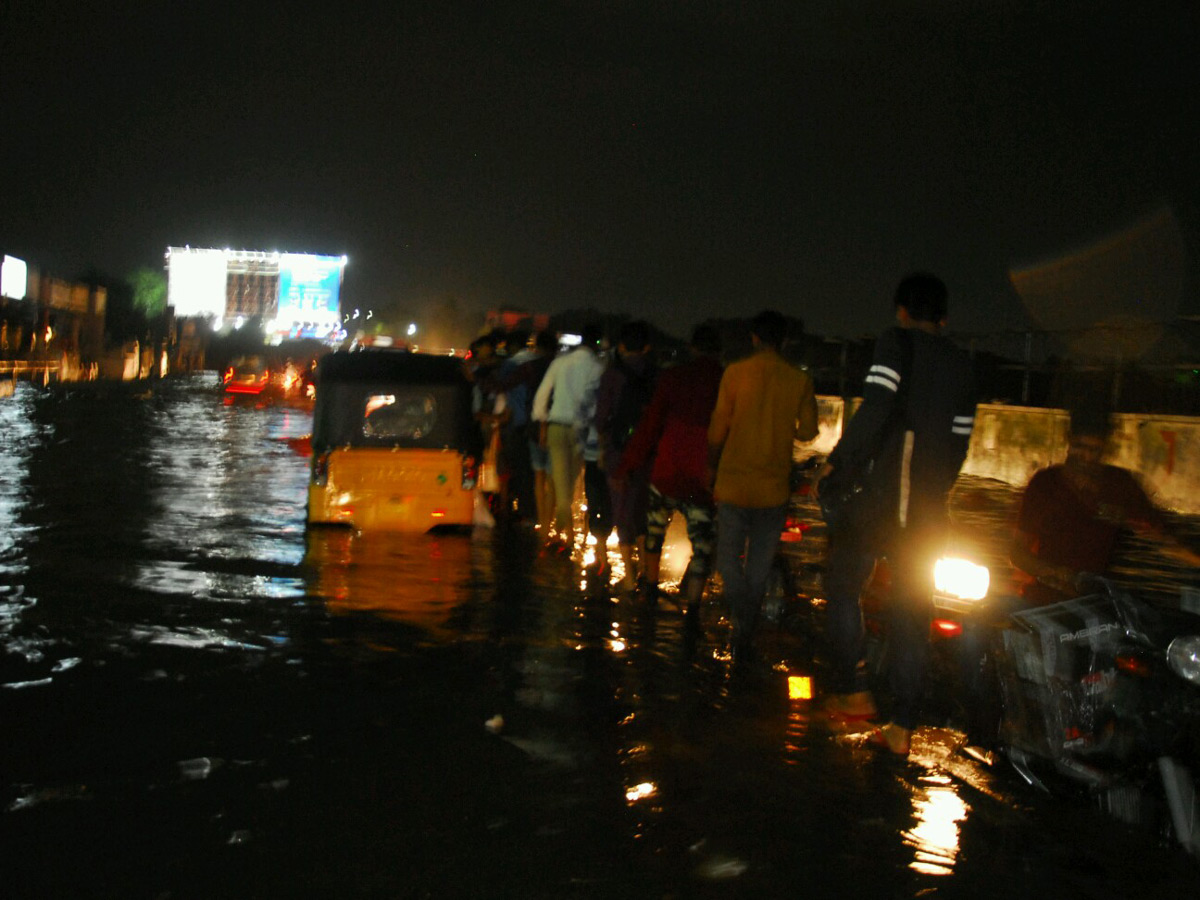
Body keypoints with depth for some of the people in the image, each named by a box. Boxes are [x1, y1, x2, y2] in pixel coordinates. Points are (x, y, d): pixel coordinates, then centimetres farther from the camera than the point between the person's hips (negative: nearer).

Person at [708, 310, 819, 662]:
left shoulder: (736, 373, -6)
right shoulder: (800, 380, -2)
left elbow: (719, 427, -4)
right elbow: (808, 431, 2)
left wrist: (712, 466, 12)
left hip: (734, 483, -2)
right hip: (774, 487, 2)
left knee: (729, 559, 10)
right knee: (759, 565, 13)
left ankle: (742, 617, -14)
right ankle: (746, 636, 19)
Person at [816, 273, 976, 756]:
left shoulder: (896, 342, -3)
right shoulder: (962, 366, 15)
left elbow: (875, 407, -19)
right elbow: (960, 442, 15)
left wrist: (838, 462, -12)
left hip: (882, 495, -5)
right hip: (928, 508, 6)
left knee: (842, 583, 13)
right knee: (911, 613, 9)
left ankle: (853, 691, 7)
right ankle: (902, 726, 12)